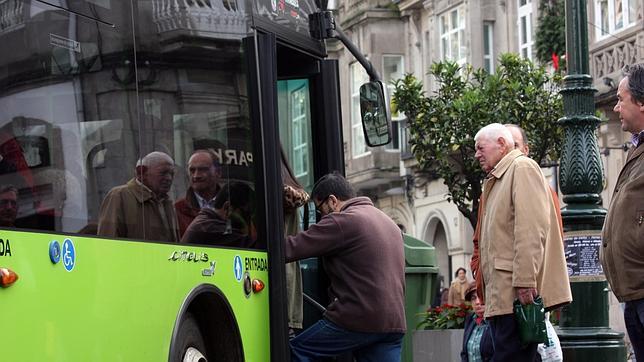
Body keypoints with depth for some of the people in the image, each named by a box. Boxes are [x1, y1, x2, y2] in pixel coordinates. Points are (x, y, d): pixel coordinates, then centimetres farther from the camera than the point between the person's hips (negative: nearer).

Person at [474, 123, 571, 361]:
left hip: (519, 293, -10)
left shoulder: (522, 167, -4)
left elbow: (532, 228, -15)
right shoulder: (497, 178, 24)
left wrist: (525, 281, -22)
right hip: (502, 296, 10)